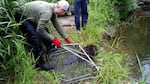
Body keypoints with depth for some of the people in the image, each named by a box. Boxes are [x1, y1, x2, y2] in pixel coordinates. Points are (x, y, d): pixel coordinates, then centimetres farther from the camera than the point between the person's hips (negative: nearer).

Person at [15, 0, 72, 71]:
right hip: (22, 18, -10)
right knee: (36, 40, -17)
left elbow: (57, 25, 9)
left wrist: (66, 38, 10)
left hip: (32, 17, 10)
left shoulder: (53, 9, -3)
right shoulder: (47, 12, -33)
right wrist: (53, 39, -26)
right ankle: (39, 64, -6)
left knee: (45, 32, 15)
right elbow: (39, 30, -33)